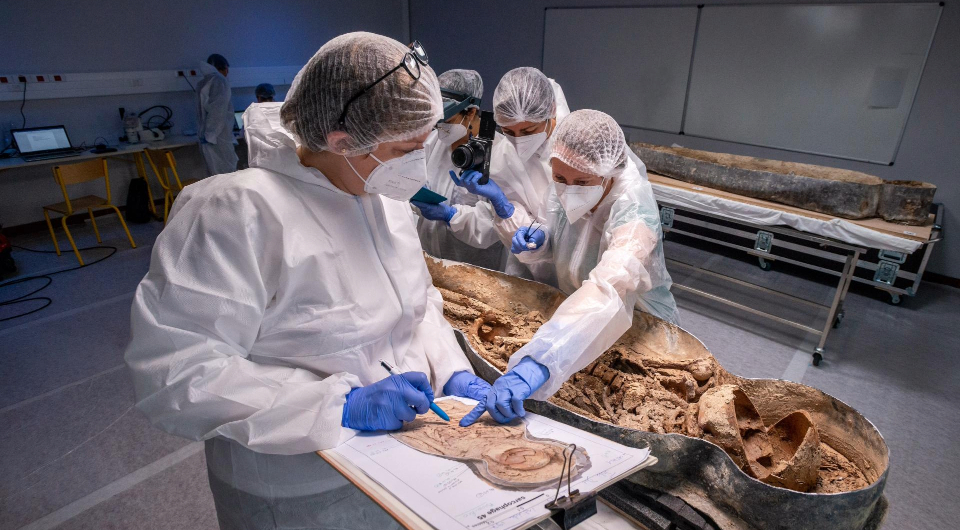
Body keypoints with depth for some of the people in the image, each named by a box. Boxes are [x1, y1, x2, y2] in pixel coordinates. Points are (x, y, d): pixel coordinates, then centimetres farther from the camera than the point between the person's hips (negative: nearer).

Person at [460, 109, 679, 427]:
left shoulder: (633, 212, -31)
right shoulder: (566, 188, -12)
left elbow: (607, 294, -50)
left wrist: (536, 365, -63)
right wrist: (537, 245, -17)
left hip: (637, 330, -5)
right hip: (569, 312, 6)